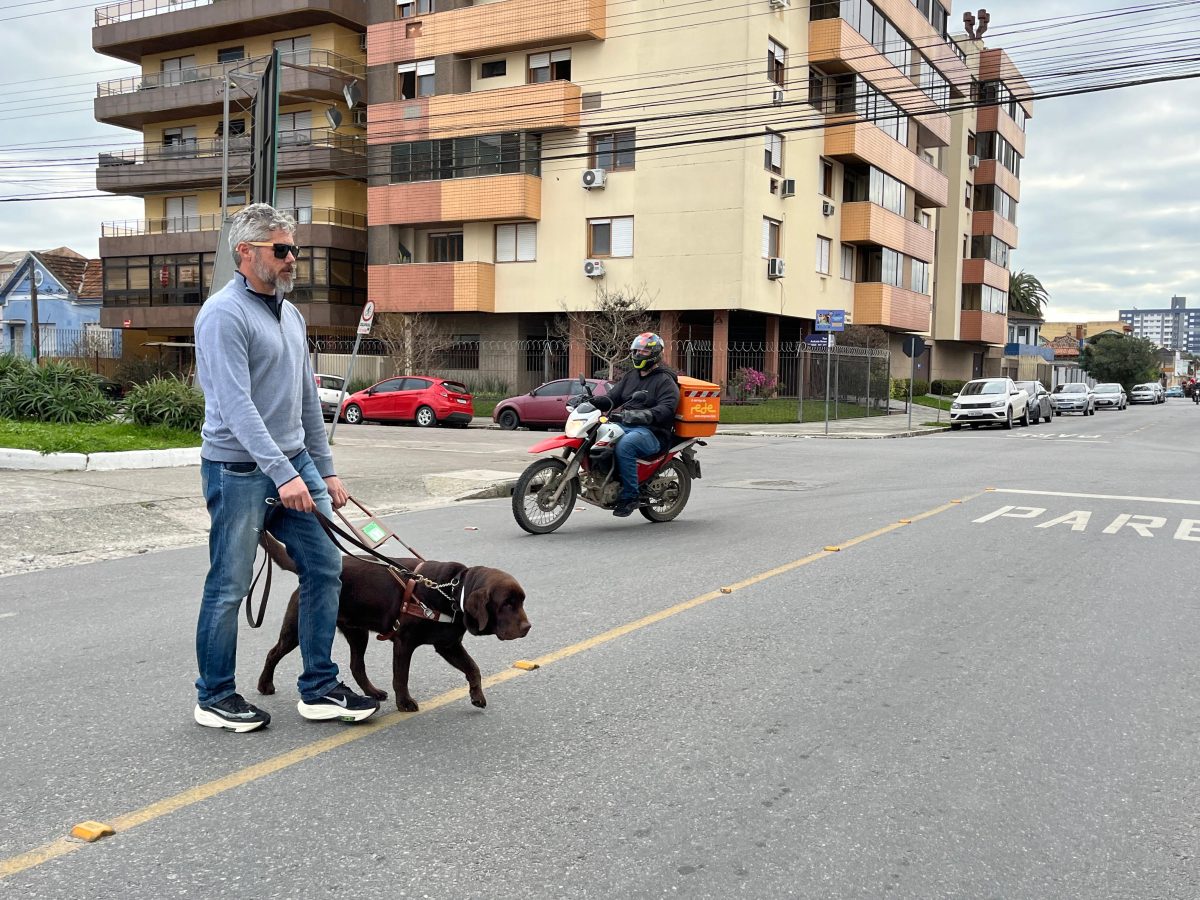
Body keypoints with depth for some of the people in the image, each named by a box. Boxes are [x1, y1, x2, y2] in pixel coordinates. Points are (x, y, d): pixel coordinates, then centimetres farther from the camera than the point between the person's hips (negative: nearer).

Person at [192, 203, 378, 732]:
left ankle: (320, 690, 15)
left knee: (325, 567, 5)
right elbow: (236, 405, -22)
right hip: (239, 469, -8)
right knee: (229, 585, 2)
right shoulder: (224, 314, -13)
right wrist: (282, 473, -28)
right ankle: (214, 698, 18)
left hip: (295, 461, 8)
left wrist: (324, 469, 17)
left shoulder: (290, 314, 14)